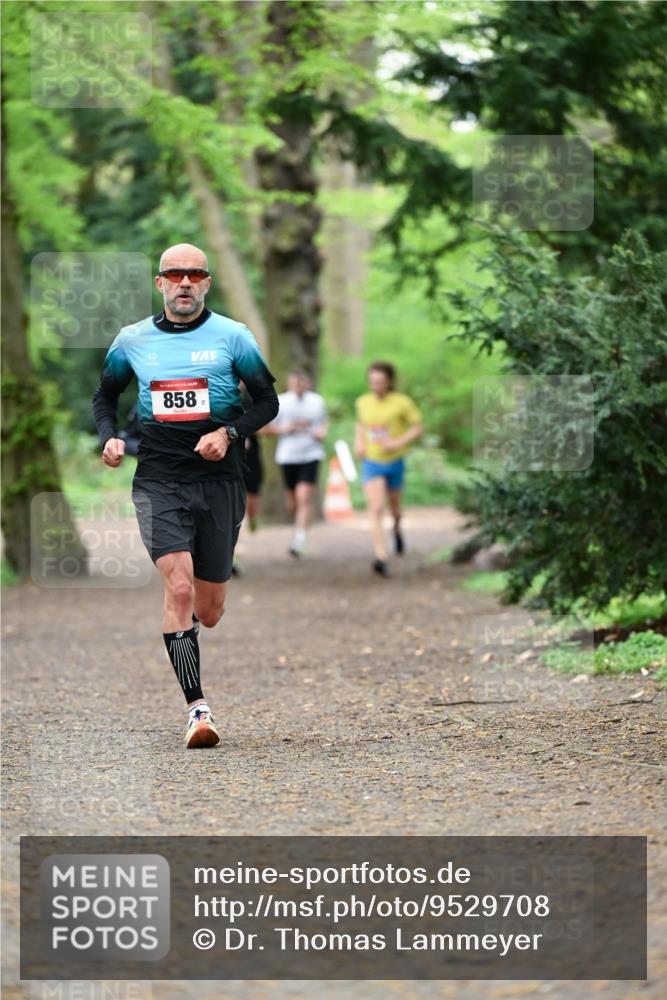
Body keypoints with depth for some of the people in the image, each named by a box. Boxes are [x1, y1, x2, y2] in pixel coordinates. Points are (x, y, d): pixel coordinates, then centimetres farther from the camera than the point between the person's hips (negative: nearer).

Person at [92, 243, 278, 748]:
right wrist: (109, 437, 2)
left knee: (208, 612, 6)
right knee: (179, 587, -20)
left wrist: (229, 433, -11)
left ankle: (180, 627, 44)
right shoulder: (132, 340, 7)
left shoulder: (232, 337, 2)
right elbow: (106, 394, 21)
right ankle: (197, 707, -21)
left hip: (219, 479, 0)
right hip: (158, 480, 0)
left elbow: (268, 400, 5)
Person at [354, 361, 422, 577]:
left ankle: (397, 528, 57)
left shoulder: (402, 403, -12)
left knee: (394, 505, 20)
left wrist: (399, 442, -20)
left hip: (394, 461, -1)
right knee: (376, 510, -15)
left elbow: (418, 428, -6)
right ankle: (381, 559, -21)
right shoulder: (363, 402, 0)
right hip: (371, 463, 1)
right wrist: (358, 442, 1)